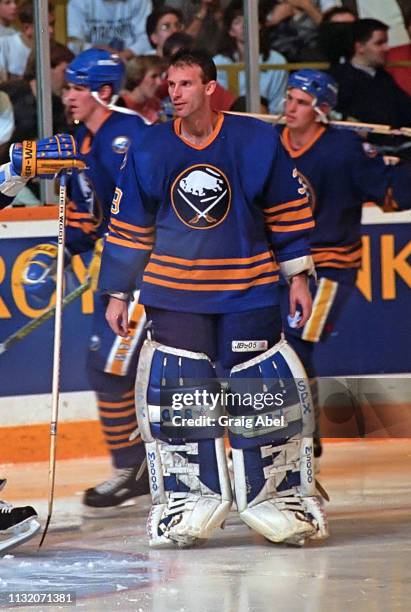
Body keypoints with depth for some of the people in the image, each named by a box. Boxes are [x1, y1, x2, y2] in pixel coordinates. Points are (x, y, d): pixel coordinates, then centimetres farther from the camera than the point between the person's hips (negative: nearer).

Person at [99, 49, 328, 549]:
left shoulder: (257, 142, -6)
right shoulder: (149, 151, -3)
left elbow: (288, 209, 3)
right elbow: (128, 227, 5)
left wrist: (297, 275, 3)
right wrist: (117, 293, 5)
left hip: (248, 291, -1)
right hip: (173, 294, 1)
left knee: (263, 394, -2)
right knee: (176, 395, -2)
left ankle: (276, 496, 11)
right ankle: (190, 498, 10)